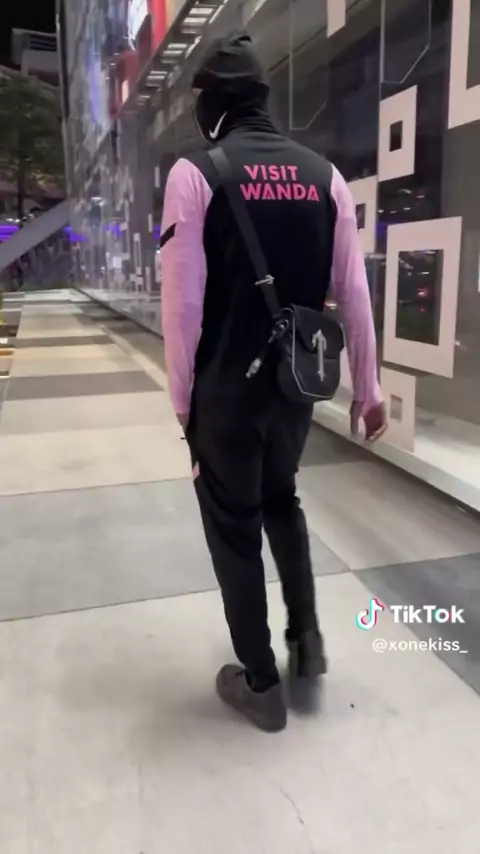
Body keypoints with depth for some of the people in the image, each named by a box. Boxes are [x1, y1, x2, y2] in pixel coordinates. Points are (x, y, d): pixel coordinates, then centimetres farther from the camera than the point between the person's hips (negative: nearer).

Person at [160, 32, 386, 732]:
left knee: (234, 529, 11)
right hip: (296, 383, 5)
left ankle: (261, 684, 23)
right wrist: (367, 388, 10)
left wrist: (182, 398, -1)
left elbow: (183, 303, -12)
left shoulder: (195, 174, -8)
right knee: (281, 500, 27)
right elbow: (354, 293, 3)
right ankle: (306, 636, 28)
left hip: (226, 389, -4)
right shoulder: (324, 175, 4)